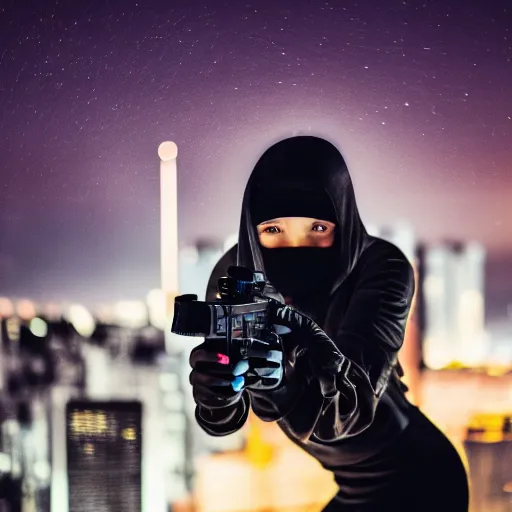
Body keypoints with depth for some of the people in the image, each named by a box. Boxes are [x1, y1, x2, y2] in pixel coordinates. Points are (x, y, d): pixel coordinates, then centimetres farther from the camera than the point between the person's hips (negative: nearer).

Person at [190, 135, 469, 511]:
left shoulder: (381, 268, -28)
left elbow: (355, 400, -41)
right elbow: (225, 419, -20)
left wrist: (282, 379, -61)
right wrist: (216, 391, -42)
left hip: (413, 480, -5)